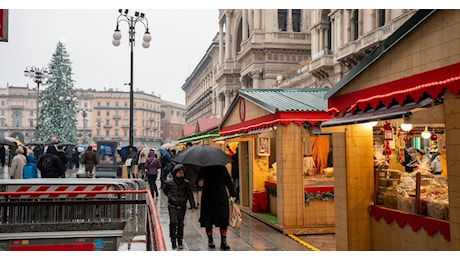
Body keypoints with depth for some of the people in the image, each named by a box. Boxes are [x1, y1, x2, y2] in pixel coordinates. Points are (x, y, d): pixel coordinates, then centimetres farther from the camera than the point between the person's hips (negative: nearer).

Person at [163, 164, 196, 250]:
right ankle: (173, 240, -4)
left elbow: (190, 195, 3)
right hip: (172, 206, -2)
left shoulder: (186, 183, 0)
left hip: (182, 207, 2)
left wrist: (193, 206, 0)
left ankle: (180, 241, 20)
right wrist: (171, 196, 5)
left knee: (180, 223, 8)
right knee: (173, 222, -14)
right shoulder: (169, 182, -4)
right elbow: (165, 190, 15)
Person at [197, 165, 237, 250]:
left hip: (222, 198, 1)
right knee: (208, 220, 7)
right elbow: (199, 183, 3)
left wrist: (233, 194, 8)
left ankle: (223, 241, 5)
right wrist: (200, 183, -22)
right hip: (208, 199, -1)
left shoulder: (222, 169, 7)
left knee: (223, 220, -4)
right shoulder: (204, 169, 2)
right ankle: (210, 240, 24)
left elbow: (229, 181, 12)